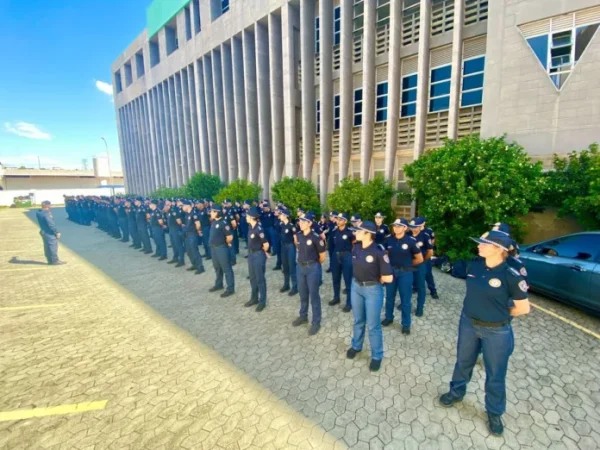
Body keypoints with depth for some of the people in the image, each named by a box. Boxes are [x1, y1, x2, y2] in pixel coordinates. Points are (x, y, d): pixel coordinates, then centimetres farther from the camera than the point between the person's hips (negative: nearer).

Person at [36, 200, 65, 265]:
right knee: (53, 246, -2)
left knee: (47, 247, 15)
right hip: (49, 233, -10)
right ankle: (55, 261, 4)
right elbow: (51, 224, -23)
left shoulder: (38, 213, 7)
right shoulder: (46, 214, -22)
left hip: (44, 232, 10)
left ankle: (50, 260, 24)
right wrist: (57, 232, -18)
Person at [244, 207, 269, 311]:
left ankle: (262, 301, 18)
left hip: (258, 255, -8)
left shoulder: (259, 229, -22)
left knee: (260, 279, 4)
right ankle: (254, 298, 35)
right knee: (252, 277, 19)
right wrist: (251, 252, 14)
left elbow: (266, 244, -19)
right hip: (251, 254, 8)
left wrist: (262, 252, -2)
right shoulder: (250, 227, 3)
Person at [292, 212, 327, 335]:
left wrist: (316, 264, 6)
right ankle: (303, 316, 38)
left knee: (314, 295, 4)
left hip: (312, 268, -6)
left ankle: (316, 322, 18)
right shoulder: (298, 236, 1)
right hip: (300, 266, 6)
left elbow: (322, 254, -8)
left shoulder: (315, 237, -17)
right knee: (303, 293, 19)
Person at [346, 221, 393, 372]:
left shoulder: (378, 252, -22)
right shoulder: (356, 248, -4)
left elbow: (388, 278, -19)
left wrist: (374, 279, -6)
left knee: (373, 325, 9)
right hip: (356, 287, 6)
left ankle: (377, 355, 31)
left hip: (373, 290, -5)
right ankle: (356, 346, 45)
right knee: (358, 320, 23)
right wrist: (361, 277, 4)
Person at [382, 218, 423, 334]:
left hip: (405, 273, -3)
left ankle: (406, 324, 25)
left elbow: (420, 259, -5)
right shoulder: (389, 240, -4)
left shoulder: (411, 241, -13)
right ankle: (389, 317, 37)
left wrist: (407, 264, 4)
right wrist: (392, 263, 2)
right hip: (391, 271, 4)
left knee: (405, 299, 9)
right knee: (389, 296, 17)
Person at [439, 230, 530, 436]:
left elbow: (523, 308, -11)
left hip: (497, 331, -4)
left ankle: (494, 413, 39)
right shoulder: (474, 266, -8)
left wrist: (499, 314, -1)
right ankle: (456, 392, 47)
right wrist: (478, 309, 5)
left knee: (495, 374, 15)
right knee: (463, 361, 23)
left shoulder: (511, 275, -22)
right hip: (468, 323, 4)